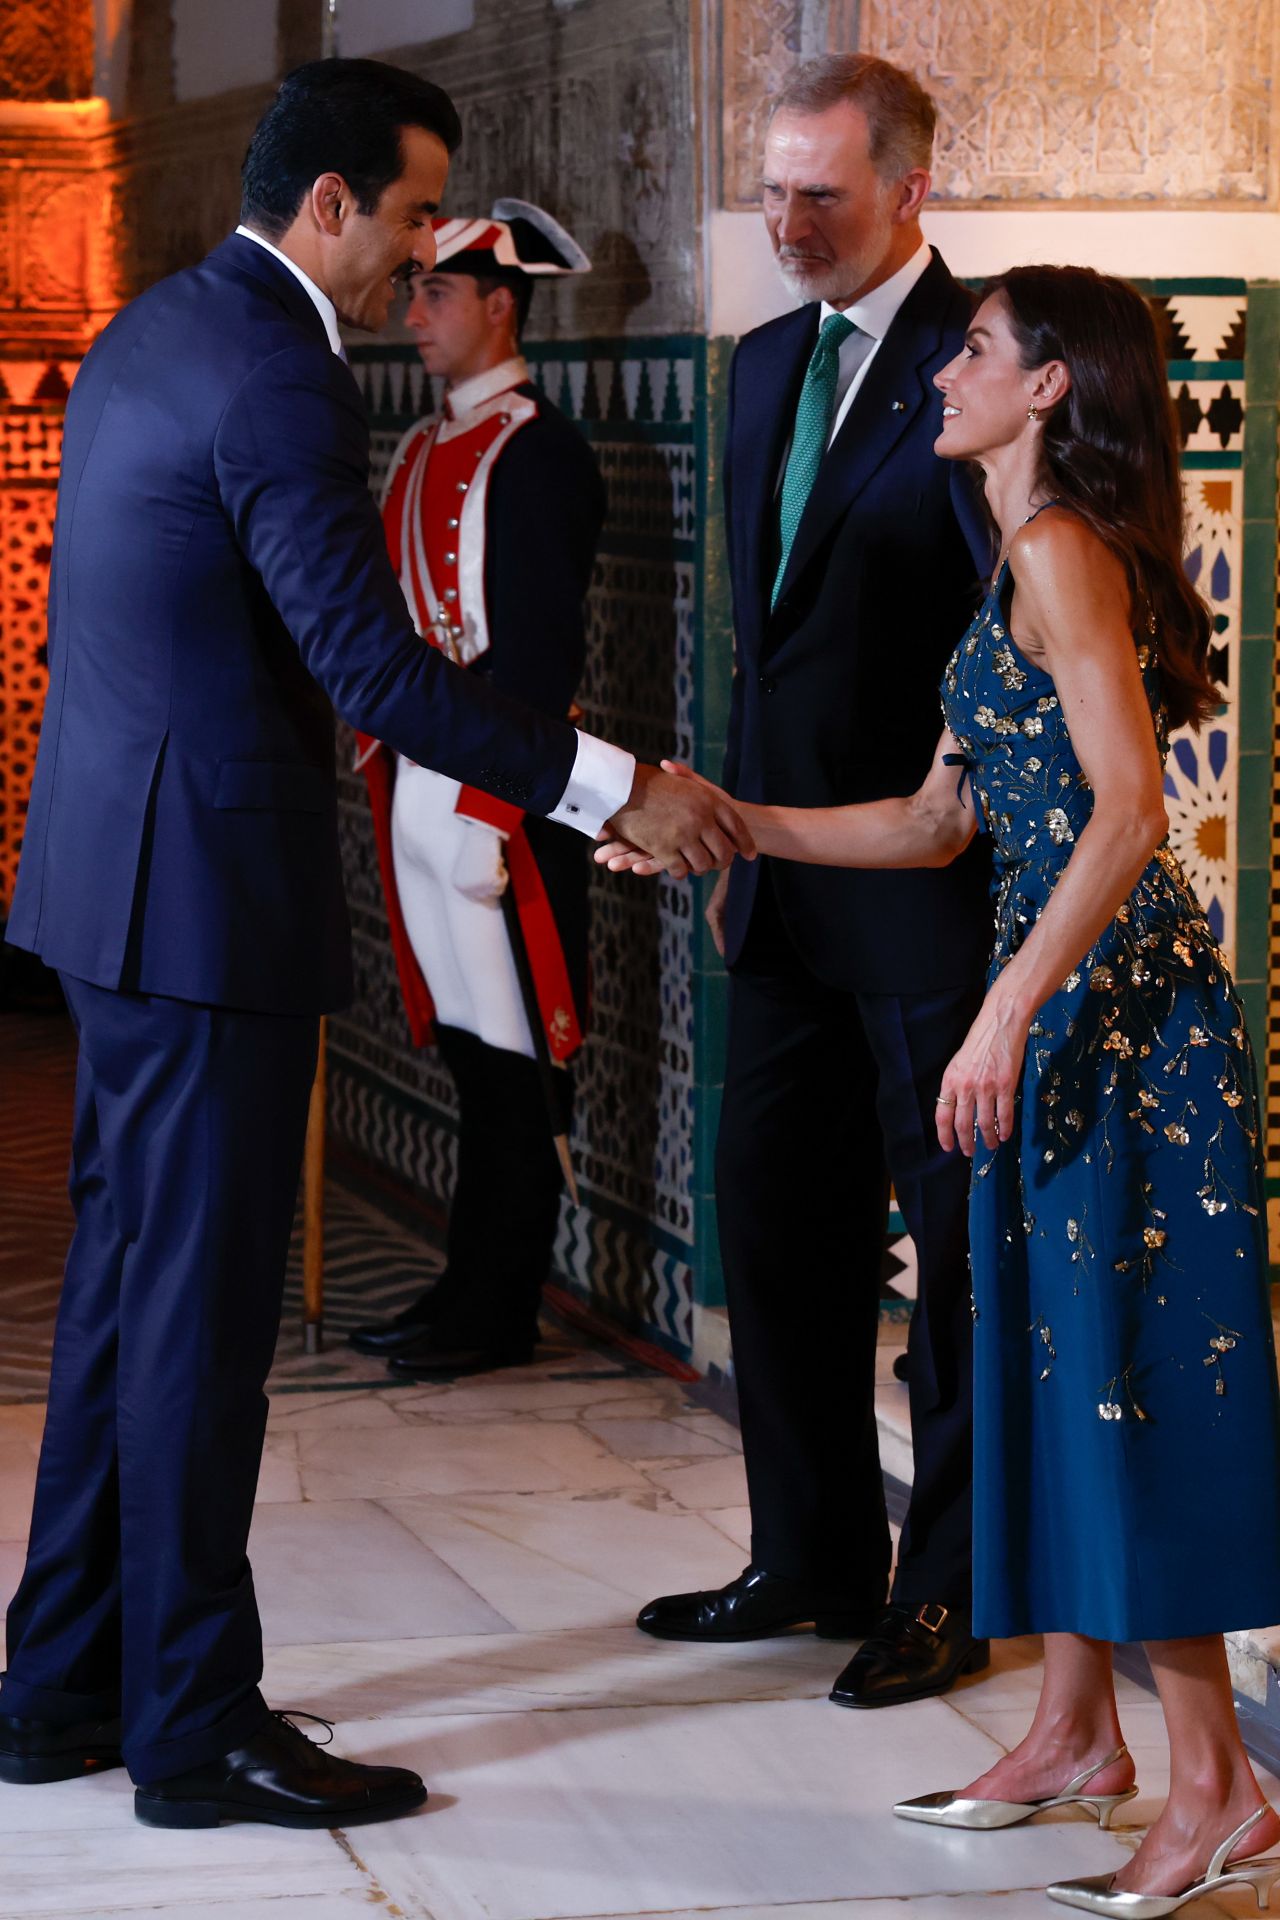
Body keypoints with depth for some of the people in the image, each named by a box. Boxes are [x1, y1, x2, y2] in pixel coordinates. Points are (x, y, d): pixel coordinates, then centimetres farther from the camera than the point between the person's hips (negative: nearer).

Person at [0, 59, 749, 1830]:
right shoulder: (281, 380, -18)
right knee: (202, 1306, -2)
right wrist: (614, 789, -18)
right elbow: (376, 673, -23)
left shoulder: (146, 336, 13)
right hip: (210, 891, -10)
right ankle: (195, 1729, 6)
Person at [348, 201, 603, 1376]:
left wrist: (485, 815, -19)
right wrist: (388, 782, 15)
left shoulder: (538, 453, -12)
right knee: (466, 1050, 14)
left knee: (513, 1061, 0)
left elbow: (543, 657, -17)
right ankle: (469, 1292, 21)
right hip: (419, 788, 9)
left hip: (498, 796, -9)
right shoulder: (425, 450, 16)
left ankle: (500, 1315, 7)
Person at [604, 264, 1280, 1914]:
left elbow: (1130, 808, -22)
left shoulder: (1064, 547, -12)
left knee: (1126, 1364, -8)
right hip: (1064, 1000, 10)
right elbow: (936, 823, 18)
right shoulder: (1026, 559, 18)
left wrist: (1005, 1018, -26)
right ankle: (1074, 1731, 22)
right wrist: (726, 822, 13)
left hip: (1121, 1003, -10)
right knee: (1051, 1356, 13)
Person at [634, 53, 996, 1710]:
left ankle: (953, 1590, 13)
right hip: (792, 887, 8)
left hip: (933, 887, -8)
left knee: (960, 1235, 3)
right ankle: (814, 1558, 26)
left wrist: (1007, 849, -16)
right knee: (778, 1221, 13)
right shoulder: (769, 365, 14)